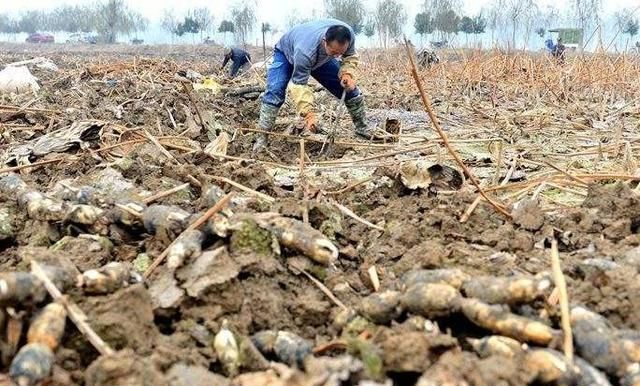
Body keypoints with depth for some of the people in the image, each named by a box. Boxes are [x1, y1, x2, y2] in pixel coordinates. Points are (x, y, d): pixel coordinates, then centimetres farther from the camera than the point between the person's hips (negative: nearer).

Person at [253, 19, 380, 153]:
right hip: (287, 53, -5)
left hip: (320, 57, 5)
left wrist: (347, 73, -30)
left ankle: (362, 127, 15)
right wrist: (308, 114, -52)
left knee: (349, 88, -2)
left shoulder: (349, 35, -33)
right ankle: (262, 137, -18)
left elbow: (350, 56, -10)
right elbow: (299, 85, -44)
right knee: (275, 91, -26)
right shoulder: (305, 51, -49)